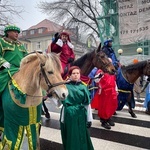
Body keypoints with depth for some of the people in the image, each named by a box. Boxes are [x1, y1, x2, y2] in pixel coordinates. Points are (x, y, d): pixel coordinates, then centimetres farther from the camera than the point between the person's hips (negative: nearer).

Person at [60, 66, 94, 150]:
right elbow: (63, 104, -4)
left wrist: (89, 119, 2)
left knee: (82, 136, 15)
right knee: (71, 137, 14)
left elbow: (87, 104, 2)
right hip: (69, 115, -1)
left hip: (81, 115, 2)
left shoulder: (83, 87, -2)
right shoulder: (66, 86, -8)